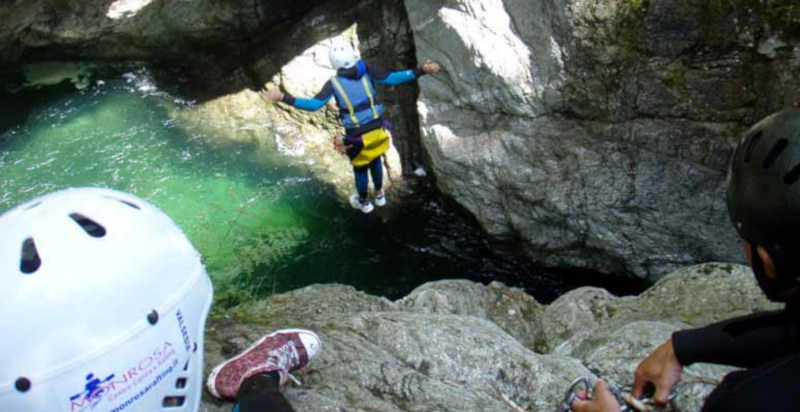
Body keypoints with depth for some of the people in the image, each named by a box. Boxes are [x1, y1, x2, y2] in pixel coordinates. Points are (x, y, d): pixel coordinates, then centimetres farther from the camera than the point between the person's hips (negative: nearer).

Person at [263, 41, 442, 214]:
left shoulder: (334, 83, -17)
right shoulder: (366, 71, -11)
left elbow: (314, 104, -25)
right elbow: (392, 78, -15)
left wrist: (283, 98, -25)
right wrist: (421, 70, -13)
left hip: (357, 136, -3)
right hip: (377, 128, 3)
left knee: (360, 168, 23)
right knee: (375, 160, 30)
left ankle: (364, 202, 45)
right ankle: (379, 195, 50)